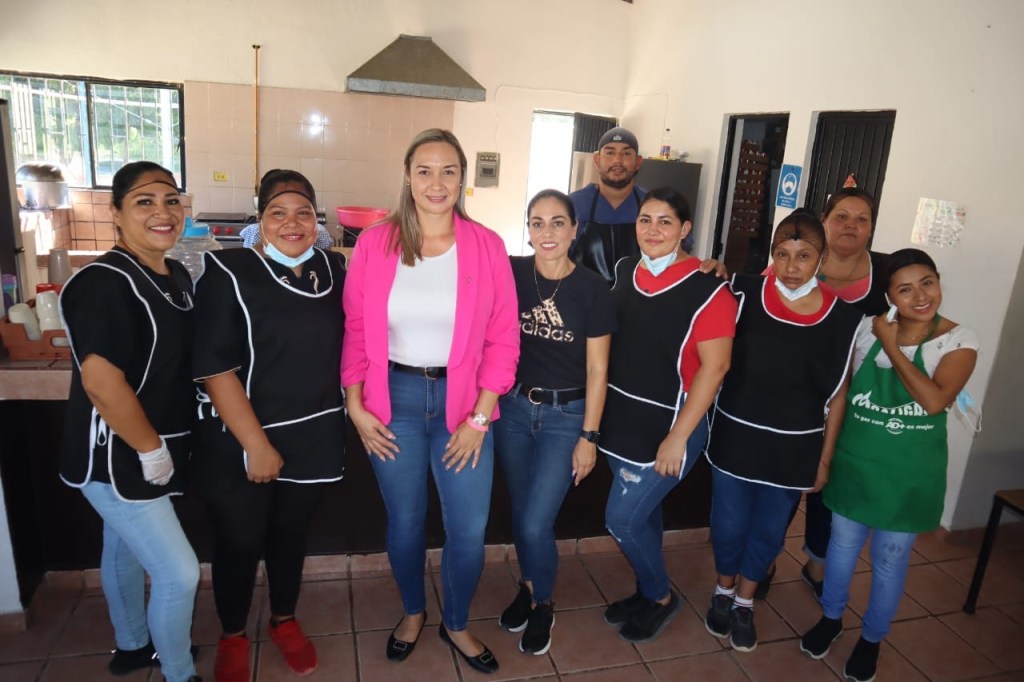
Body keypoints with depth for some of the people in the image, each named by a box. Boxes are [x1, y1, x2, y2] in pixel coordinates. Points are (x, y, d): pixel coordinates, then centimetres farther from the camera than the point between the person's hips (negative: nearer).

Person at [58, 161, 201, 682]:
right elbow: (101, 382, -29)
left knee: (125, 550, 26)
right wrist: (151, 450, -19)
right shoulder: (104, 283, -22)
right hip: (115, 458, -8)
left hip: (153, 453, 8)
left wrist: (161, 447, 11)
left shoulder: (177, 276, 5)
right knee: (179, 573, -2)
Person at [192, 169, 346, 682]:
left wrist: (351, 410, 6)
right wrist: (256, 445, -18)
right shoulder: (228, 274, -14)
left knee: (291, 533, 20)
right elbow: (216, 371, -18)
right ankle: (232, 636, 38)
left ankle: (284, 621, 43)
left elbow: (343, 346, 13)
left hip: (313, 436, 4)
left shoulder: (332, 270, 1)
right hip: (238, 444, -3)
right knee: (239, 542, 12)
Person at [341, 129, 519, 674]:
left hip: (462, 400, 0)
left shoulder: (487, 247, -6)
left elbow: (503, 340, -4)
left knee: (469, 531, 6)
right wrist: (355, 406, -3)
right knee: (404, 520, 16)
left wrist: (479, 418, -7)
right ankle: (412, 612, 45)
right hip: (393, 398, 1)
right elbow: (355, 331, 2)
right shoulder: (374, 244, -4)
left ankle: (456, 624, 36)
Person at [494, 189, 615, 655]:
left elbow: (597, 370, -7)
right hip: (514, 408, 3)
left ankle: (542, 604, 27)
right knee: (520, 513, 16)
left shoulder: (592, 289, -11)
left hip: (566, 416, -3)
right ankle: (529, 587, 43)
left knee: (535, 523, -3)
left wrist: (589, 437, -7)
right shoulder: (511, 273, -6)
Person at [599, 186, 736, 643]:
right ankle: (646, 593, 41)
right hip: (620, 417, 6)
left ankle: (660, 597, 26)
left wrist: (678, 437, -18)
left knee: (621, 519, -2)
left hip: (667, 425, -6)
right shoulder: (624, 271, 3)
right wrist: (600, 412, 9)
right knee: (642, 512, 19)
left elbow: (714, 367, -17)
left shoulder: (707, 290, -16)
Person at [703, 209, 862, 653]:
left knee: (769, 530, 16)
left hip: (795, 448, 1)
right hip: (735, 437, 0)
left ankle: (744, 603, 41)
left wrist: (825, 459, 3)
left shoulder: (842, 318, -9)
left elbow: (837, 395, 0)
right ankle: (723, 592, 42)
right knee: (729, 524, 13)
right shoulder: (745, 294, -11)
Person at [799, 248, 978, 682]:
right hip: (855, 463, 2)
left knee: (890, 560, 14)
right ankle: (831, 619, 41)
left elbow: (934, 400, -27)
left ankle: (871, 639, 37)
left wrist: (891, 346, -21)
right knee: (842, 545, 17)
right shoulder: (867, 329, -5)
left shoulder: (959, 340, -11)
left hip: (909, 475, -2)